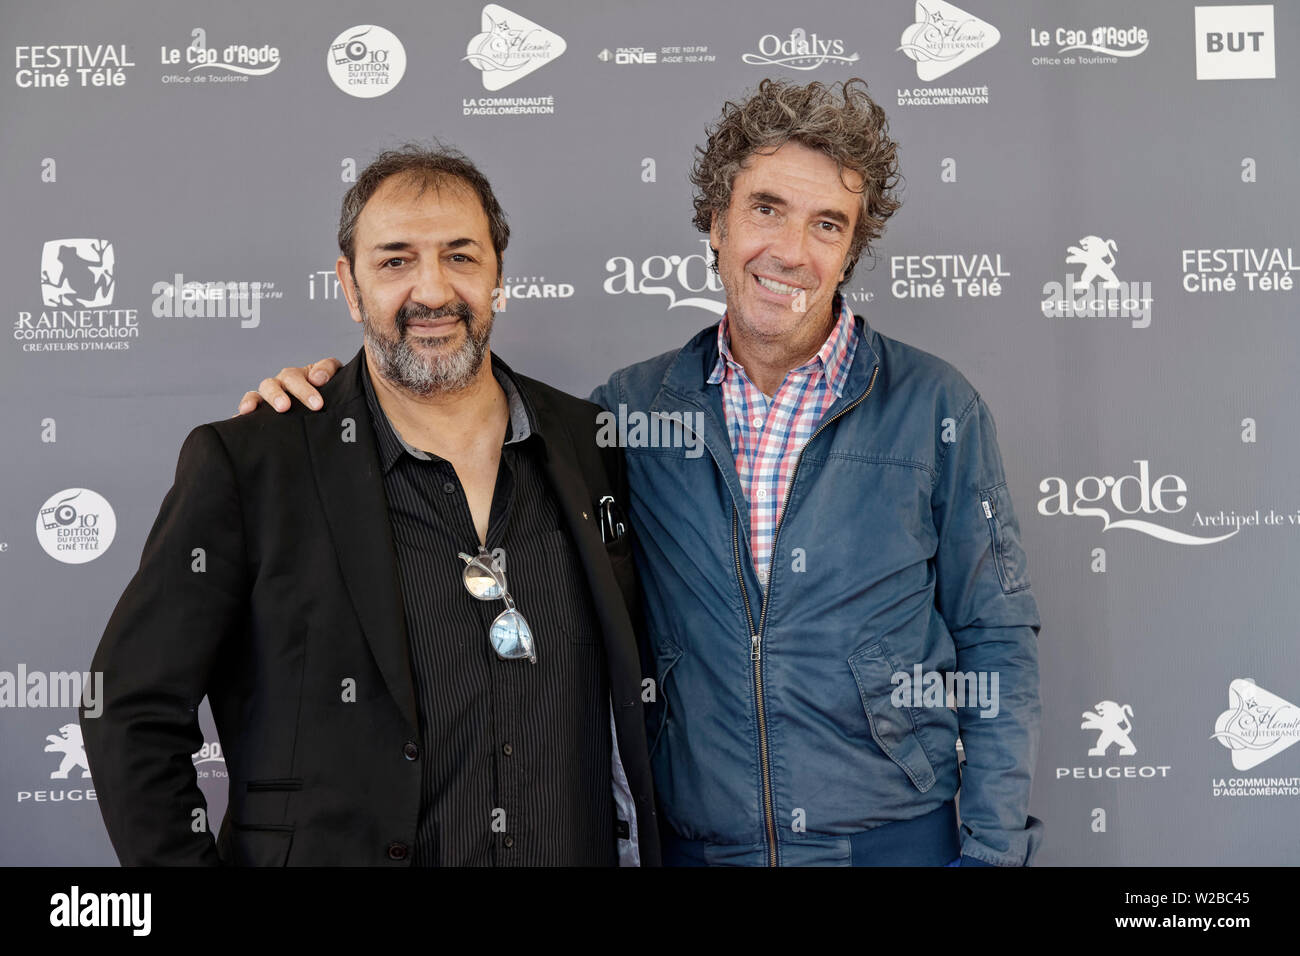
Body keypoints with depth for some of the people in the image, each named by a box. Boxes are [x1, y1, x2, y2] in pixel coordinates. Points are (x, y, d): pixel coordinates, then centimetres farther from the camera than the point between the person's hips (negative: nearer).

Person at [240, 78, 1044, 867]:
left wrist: (994, 848, -7)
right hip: (695, 843, 2)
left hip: (898, 839, -1)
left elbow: (996, 645, -1)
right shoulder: (635, 405, 0)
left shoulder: (934, 407, -5)